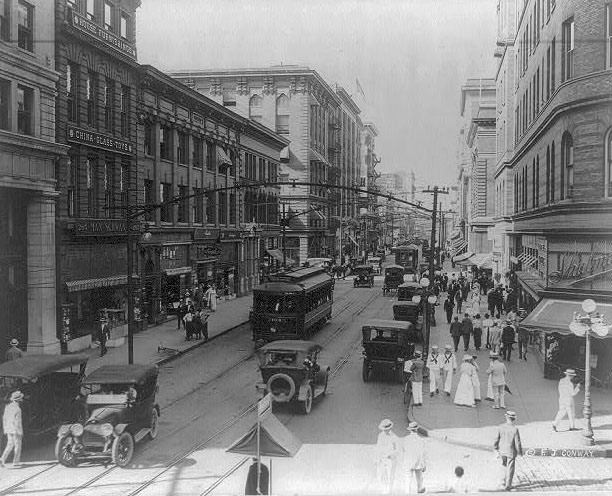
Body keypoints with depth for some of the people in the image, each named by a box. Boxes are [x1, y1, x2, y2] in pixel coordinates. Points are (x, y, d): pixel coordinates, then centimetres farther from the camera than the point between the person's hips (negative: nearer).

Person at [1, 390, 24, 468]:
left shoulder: (7, 407, 5)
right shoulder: (17, 409, -18)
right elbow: (18, 422, -18)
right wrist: (21, 433, -11)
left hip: (8, 430, 7)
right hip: (16, 431, -7)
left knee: (10, 445, 15)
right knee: (17, 445, 6)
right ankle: (15, 462, 10)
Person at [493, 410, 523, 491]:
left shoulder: (500, 427, -9)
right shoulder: (515, 429, -19)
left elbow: (496, 439, -3)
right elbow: (517, 442, -14)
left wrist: (496, 450, 9)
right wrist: (520, 452, 0)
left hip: (502, 451, 3)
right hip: (511, 451, -3)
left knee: (506, 466, 26)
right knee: (510, 468, 10)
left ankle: (506, 481, 30)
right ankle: (508, 485, 13)